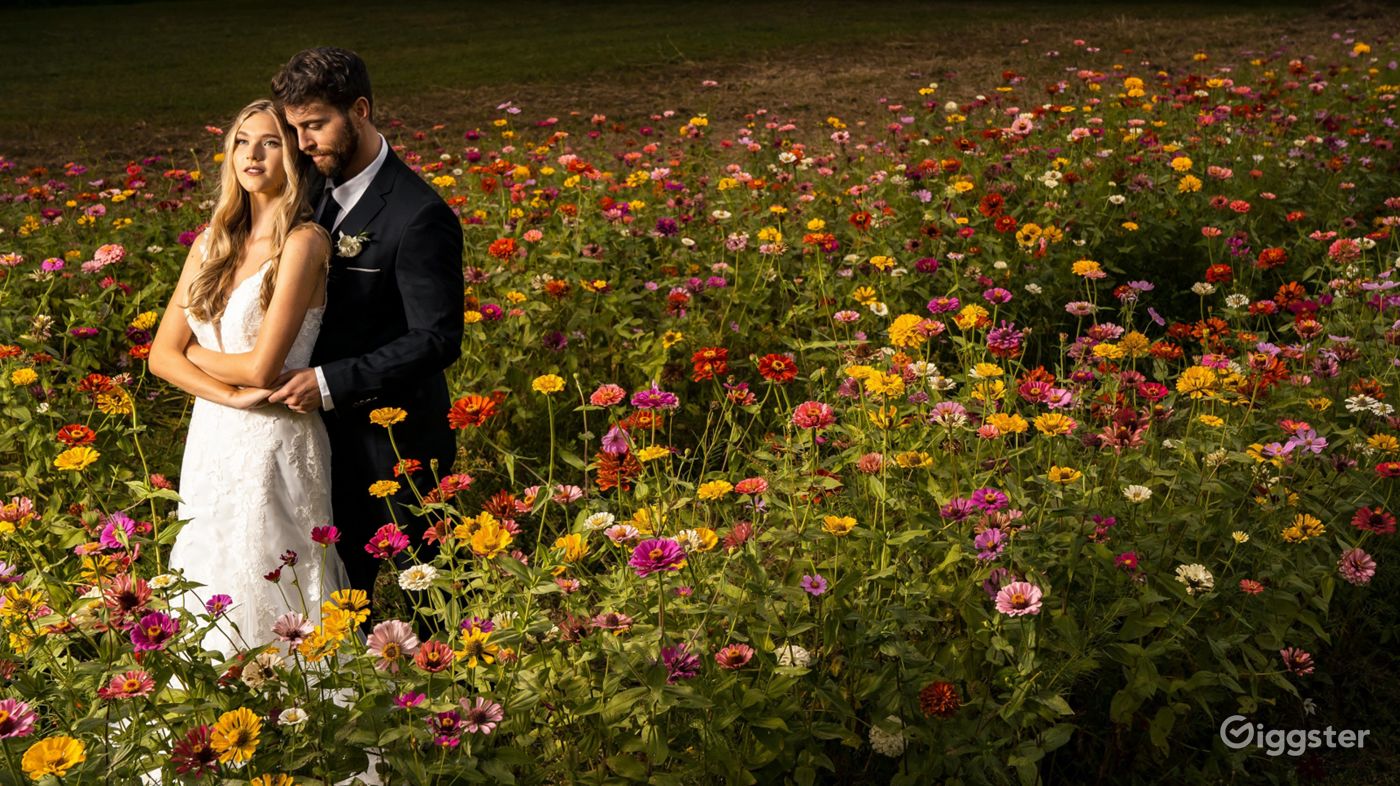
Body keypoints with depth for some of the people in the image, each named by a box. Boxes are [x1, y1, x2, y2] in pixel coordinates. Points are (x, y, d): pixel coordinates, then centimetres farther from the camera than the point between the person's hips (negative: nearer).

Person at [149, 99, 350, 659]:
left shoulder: (303, 242, -12)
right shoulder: (211, 243, 7)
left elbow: (261, 367, -18)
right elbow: (160, 355, 2)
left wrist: (194, 349, -1)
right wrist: (230, 394, -13)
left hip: (274, 446, -6)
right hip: (210, 443, 6)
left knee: (272, 605, 3)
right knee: (216, 603, 14)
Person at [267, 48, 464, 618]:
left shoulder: (418, 216, -20)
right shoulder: (321, 191, 6)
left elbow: (437, 340, -23)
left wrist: (330, 383, -25)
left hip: (392, 443, -7)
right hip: (332, 433, 8)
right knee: (340, 582, 16)